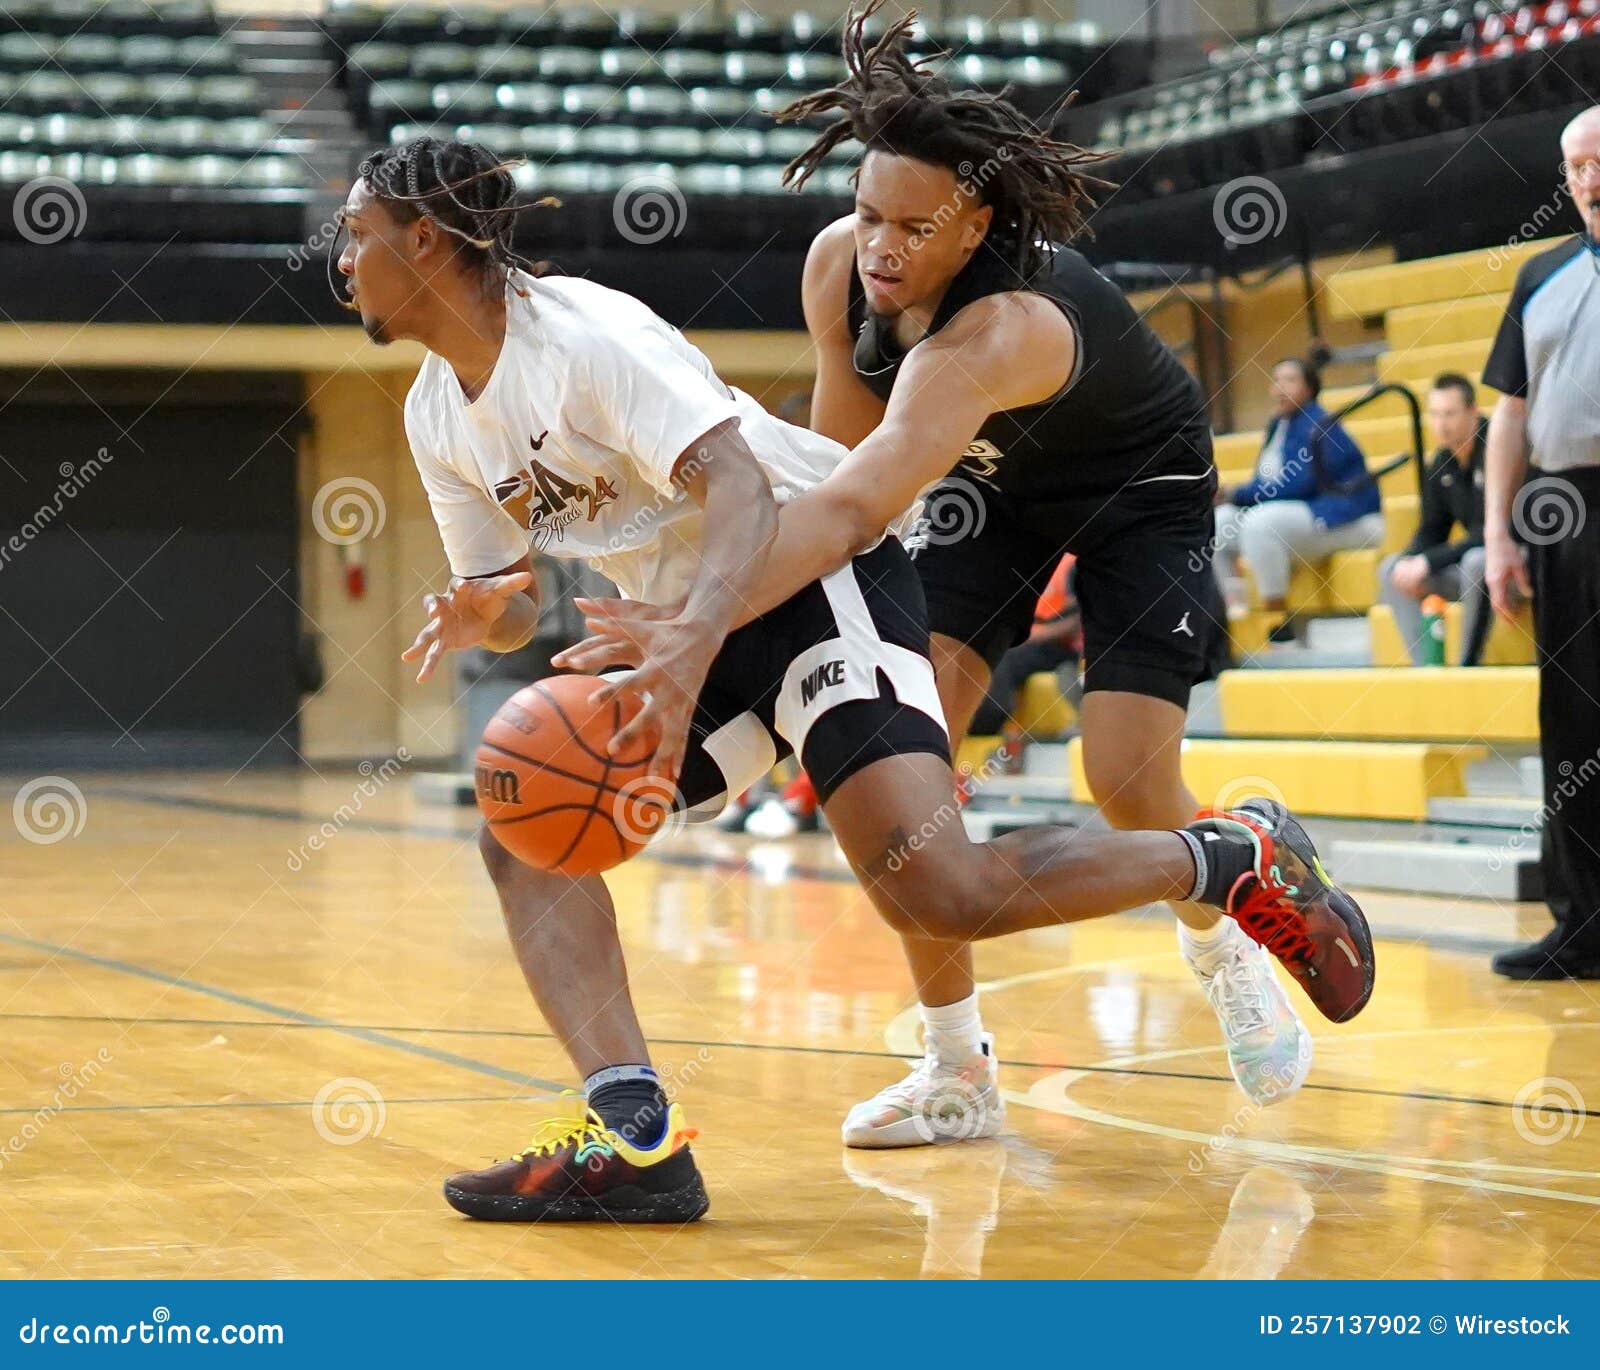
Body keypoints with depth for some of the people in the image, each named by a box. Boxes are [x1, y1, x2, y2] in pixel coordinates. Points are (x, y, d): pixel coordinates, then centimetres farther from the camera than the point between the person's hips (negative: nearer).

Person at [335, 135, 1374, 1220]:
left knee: (934, 890, -25)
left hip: (817, 571, -9)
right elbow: (517, 605, 14)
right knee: (523, 829, -7)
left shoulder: (587, 334, -20)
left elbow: (737, 483, -31)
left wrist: (691, 641, -49)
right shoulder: (436, 415, 7)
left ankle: (1237, 856, -4)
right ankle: (633, 1134, -18)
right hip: (695, 622, 9)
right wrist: (481, 617, -12)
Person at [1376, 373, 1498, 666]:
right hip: (1469, 561, 8)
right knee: (1391, 568, 0)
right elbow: (1431, 531, 11)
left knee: (1477, 562, -38)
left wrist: (1428, 562, -25)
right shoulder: (1439, 465, 4)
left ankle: (1468, 664, -24)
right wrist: (1409, 563, -13)